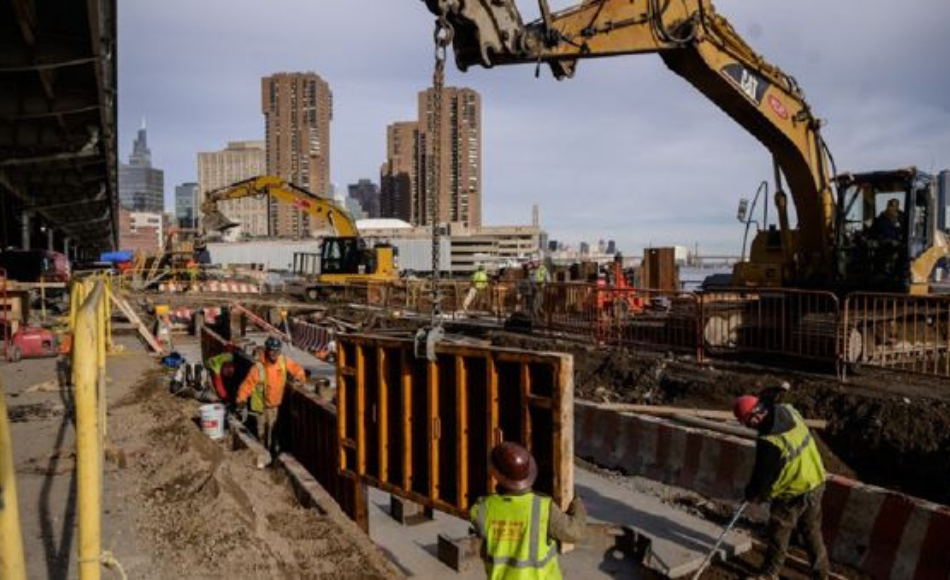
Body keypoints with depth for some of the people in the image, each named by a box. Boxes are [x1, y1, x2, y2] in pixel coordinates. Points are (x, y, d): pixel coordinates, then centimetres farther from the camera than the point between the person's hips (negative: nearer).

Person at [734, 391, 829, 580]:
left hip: (793, 494, -7)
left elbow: (763, 475, -16)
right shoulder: (790, 411, -12)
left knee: (778, 534, 11)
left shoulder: (768, 441, -30)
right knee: (812, 531, 21)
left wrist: (752, 495, -1)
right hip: (816, 482, 8)